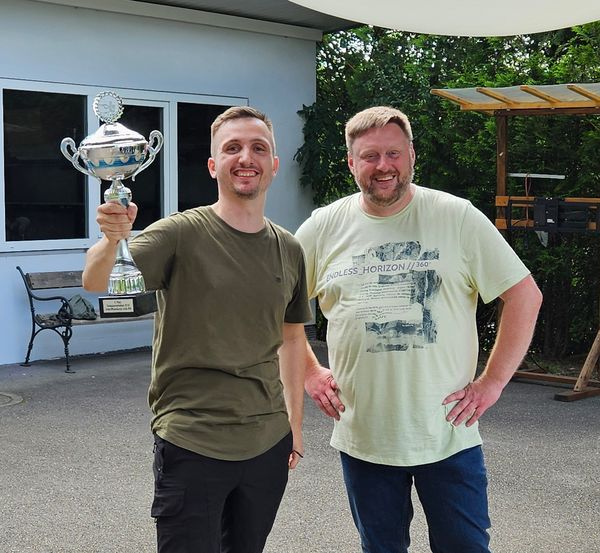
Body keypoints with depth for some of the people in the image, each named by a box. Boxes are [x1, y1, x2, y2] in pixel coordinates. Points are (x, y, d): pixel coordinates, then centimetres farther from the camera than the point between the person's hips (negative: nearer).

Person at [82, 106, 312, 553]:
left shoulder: (289, 250, 4)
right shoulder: (182, 234, -10)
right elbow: (95, 283, -23)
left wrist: (295, 422, 14)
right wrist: (112, 240, -44)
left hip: (268, 443, 5)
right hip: (193, 444, -4)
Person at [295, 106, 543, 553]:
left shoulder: (458, 218, -6)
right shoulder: (324, 227, 1)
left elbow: (525, 296, -4)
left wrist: (493, 382, -8)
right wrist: (310, 373, 3)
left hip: (449, 434, -2)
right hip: (362, 437, 2)